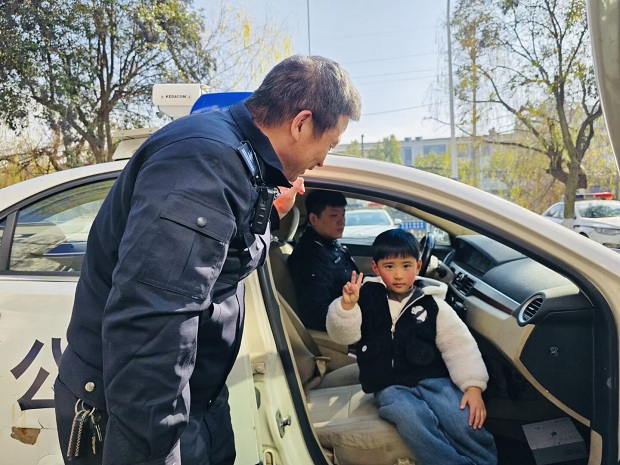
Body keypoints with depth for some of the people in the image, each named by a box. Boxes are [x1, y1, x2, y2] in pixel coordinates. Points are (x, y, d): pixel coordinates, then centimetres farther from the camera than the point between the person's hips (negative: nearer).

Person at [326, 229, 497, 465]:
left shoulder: (432, 304, 2)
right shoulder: (367, 298, 3)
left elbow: (459, 344, 0)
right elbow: (343, 334, -4)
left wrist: (473, 386, -11)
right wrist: (346, 306, -23)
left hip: (432, 377, 1)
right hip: (389, 386, 0)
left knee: (464, 421, -24)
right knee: (415, 418, -31)